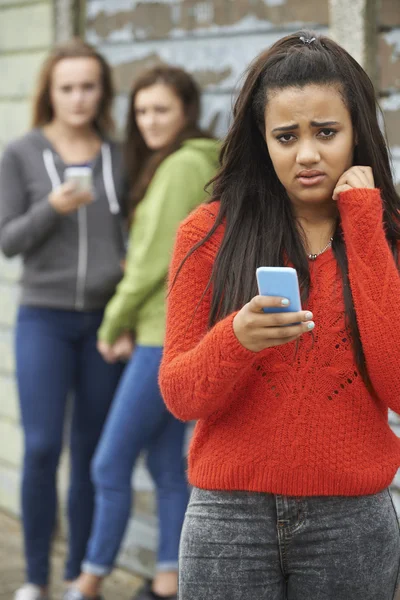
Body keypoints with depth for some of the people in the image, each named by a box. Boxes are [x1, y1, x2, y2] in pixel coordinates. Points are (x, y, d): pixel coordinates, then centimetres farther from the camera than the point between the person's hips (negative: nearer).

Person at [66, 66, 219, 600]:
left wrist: (113, 325, -5)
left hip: (169, 336, -10)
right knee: (166, 464, 11)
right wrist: (129, 326, 4)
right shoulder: (196, 164, 16)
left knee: (110, 465, -3)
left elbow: (155, 259, -16)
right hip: (163, 332, 10)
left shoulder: (182, 166, -14)